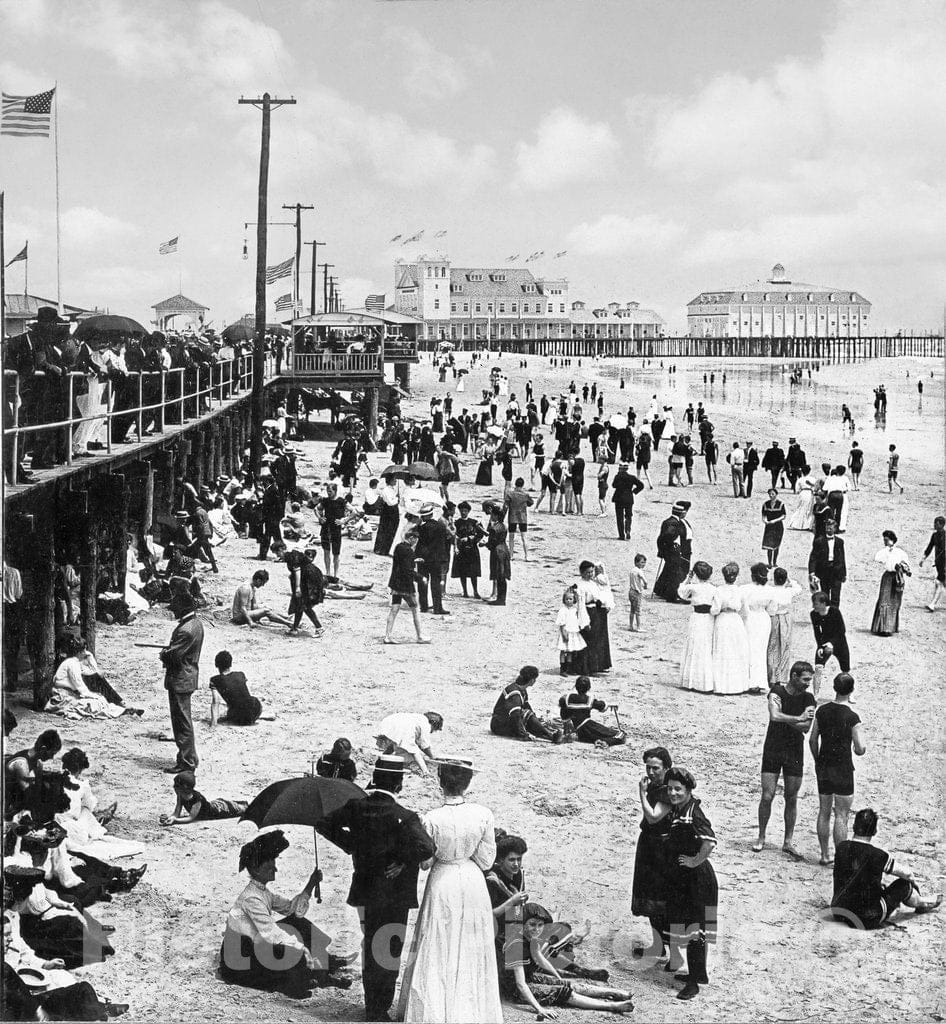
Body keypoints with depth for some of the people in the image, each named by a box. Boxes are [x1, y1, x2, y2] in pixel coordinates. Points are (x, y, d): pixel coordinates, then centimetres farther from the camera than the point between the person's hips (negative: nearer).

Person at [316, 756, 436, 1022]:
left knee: (370, 949, 20)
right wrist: (403, 859, -14)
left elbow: (324, 825, 4)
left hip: (363, 891, 5)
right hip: (394, 894, -5)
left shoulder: (356, 807, -4)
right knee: (388, 954, 7)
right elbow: (426, 848, -31)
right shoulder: (404, 817, -20)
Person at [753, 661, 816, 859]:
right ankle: (761, 838, 12)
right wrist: (798, 718, -22)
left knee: (791, 799, 6)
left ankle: (788, 842, 17)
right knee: (767, 796, -3)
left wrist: (785, 719, -19)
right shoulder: (777, 692, -9)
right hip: (772, 750, -2)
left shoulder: (808, 698, -1)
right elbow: (775, 716, -28)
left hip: (795, 752, 2)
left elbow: (806, 727, -13)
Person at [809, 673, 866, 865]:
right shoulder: (852, 716, -15)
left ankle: (825, 855, 20)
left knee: (824, 812, 14)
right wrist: (859, 749, 8)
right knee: (841, 815, 0)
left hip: (823, 768, 5)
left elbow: (812, 740, 8)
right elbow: (860, 749, -16)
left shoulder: (822, 710, 1)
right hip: (843, 770, -5)